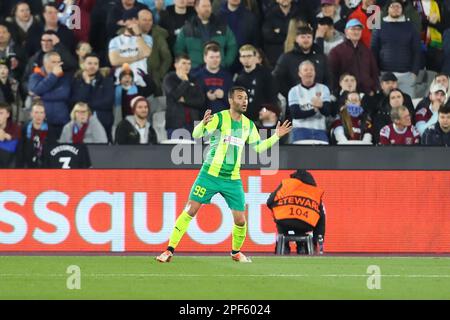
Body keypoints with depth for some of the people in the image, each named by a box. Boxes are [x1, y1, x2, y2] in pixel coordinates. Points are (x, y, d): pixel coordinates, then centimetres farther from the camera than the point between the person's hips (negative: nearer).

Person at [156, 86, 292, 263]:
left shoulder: (249, 125, 6)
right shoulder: (219, 118, -11)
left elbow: (258, 147, 19)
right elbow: (196, 135, -22)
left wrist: (276, 136, 8)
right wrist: (203, 124, -43)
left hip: (233, 180, 4)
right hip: (210, 174, -4)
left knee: (240, 220, 2)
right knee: (190, 210, -8)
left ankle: (236, 252, 28)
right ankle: (170, 250, -3)